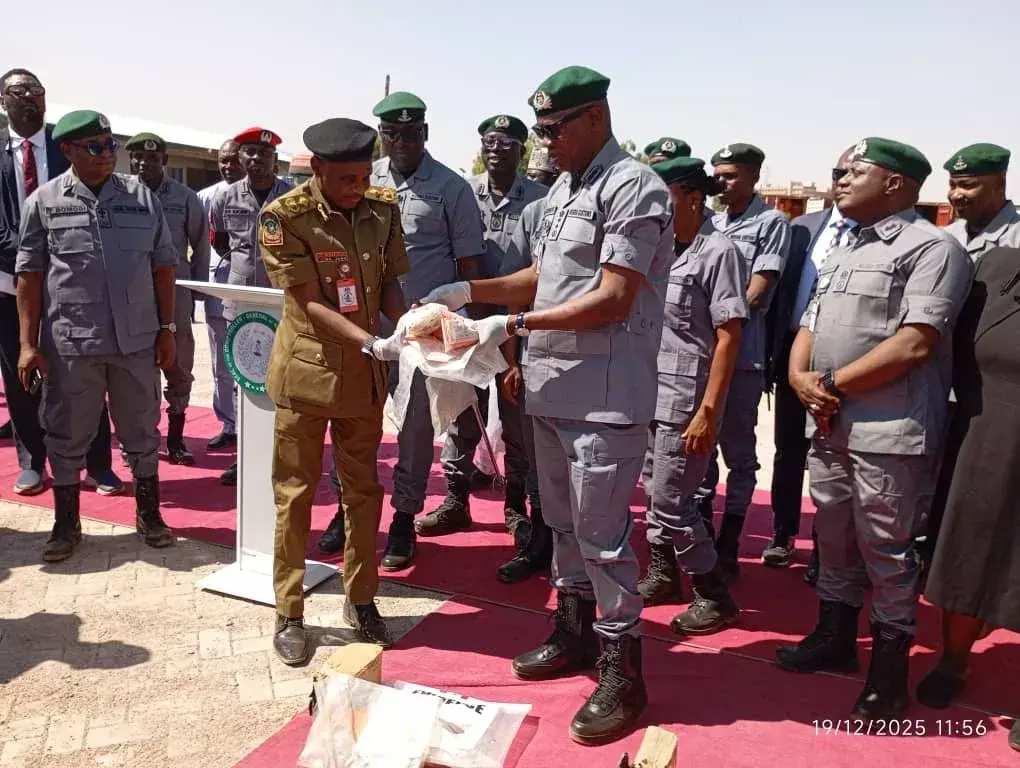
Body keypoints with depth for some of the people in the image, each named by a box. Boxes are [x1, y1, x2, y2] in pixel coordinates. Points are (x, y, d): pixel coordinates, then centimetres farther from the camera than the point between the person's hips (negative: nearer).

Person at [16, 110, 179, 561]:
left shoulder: (142, 197, 5)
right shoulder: (44, 201, 2)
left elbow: (163, 267, 7)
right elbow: (30, 274, 2)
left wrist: (166, 330, 4)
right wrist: (28, 343, -2)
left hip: (136, 339, 1)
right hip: (69, 342, -1)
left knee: (142, 432, 11)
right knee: (67, 436, 9)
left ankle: (148, 515, 28)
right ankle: (66, 524, 26)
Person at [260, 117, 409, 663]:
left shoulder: (384, 209, -2)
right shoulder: (284, 215, -14)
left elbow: (388, 283, 5)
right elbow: (308, 301, -17)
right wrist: (372, 342, -29)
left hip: (364, 373, 4)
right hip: (306, 369, -4)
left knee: (363, 490, 12)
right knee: (295, 493, 6)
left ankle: (360, 598, 30)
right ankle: (288, 613, 20)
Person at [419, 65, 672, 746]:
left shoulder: (634, 188, -12)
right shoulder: (564, 187, 15)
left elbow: (612, 301, -19)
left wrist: (514, 325, -20)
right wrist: (470, 292, 8)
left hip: (605, 394, -9)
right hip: (553, 385, 9)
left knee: (601, 531, -3)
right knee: (563, 520, 18)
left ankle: (623, 673, 12)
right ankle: (575, 635, 35)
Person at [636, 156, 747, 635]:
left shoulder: (718, 253, -11)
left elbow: (729, 338, -14)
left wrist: (708, 412, -18)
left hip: (687, 398, -7)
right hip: (652, 392, 7)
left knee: (671, 502, -3)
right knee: (653, 492, 15)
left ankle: (715, 596, 13)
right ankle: (661, 576, 33)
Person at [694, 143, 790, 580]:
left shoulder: (771, 223, -1)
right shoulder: (713, 224, 16)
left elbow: (756, 294, -8)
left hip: (741, 352, -6)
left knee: (738, 450, 3)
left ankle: (728, 546, 12)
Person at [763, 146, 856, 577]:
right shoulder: (802, 227, 8)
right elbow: (781, 292, 8)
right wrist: (768, 354, 4)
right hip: (792, 352, 5)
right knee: (788, 453, 16)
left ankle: (824, 549, 23)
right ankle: (782, 535, 32)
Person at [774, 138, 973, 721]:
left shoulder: (931, 248, -8)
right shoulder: (844, 252, 19)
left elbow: (914, 345, -18)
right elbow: (810, 326, 17)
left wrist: (833, 383, -12)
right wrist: (801, 377, -4)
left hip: (889, 432, -8)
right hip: (829, 426, 8)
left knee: (886, 553, 2)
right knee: (834, 540, 18)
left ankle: (890, 675, 18)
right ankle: (836, 638, 36)